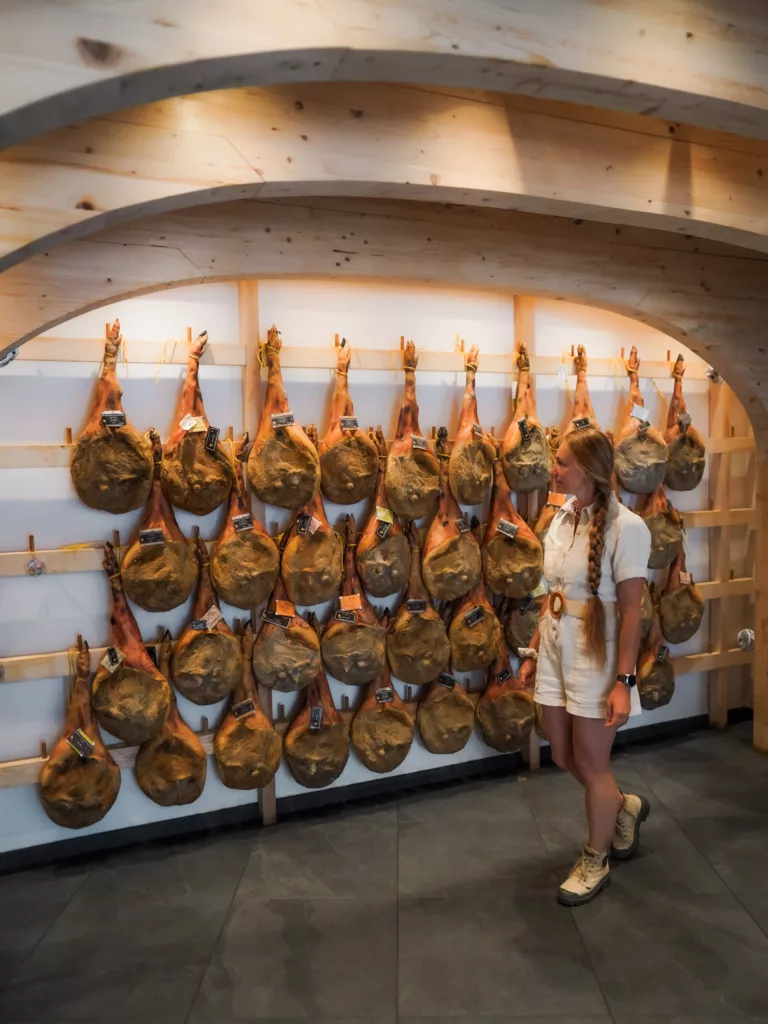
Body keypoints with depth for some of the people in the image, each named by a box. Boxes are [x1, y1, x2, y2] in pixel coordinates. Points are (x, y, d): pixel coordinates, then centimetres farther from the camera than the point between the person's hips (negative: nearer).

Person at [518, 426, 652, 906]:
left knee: (591, 764, 9)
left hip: (596, 655, -7)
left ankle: (595, 863, 33)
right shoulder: (562, 520, 4)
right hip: (556, 650, 7)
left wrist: (624, 680, -17)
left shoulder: (625, 527, -17)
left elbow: (631, 610, -16)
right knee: (564, 756, 18)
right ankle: (625, 806, 47)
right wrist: (534, 652, 12)